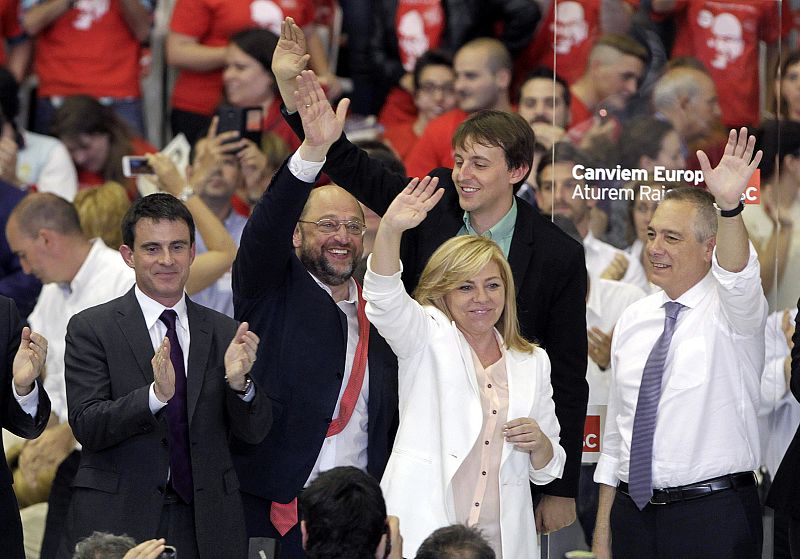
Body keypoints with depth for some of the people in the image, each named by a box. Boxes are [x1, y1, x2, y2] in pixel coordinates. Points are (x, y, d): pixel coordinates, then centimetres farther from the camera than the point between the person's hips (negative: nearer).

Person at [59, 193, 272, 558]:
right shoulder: (91, 329, -1)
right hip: (116, 522, -2)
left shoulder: (225, 333, 8)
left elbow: (254, 432, 2)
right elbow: (86, 426, -10)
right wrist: (155, 395, -25)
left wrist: (239, 381, -17)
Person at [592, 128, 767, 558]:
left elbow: (737, 276, -30)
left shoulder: (732, 310, -5)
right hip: (633, 512, 5)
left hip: (714, 520, -5)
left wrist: (729, 206, -48)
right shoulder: (632, 321, 11)